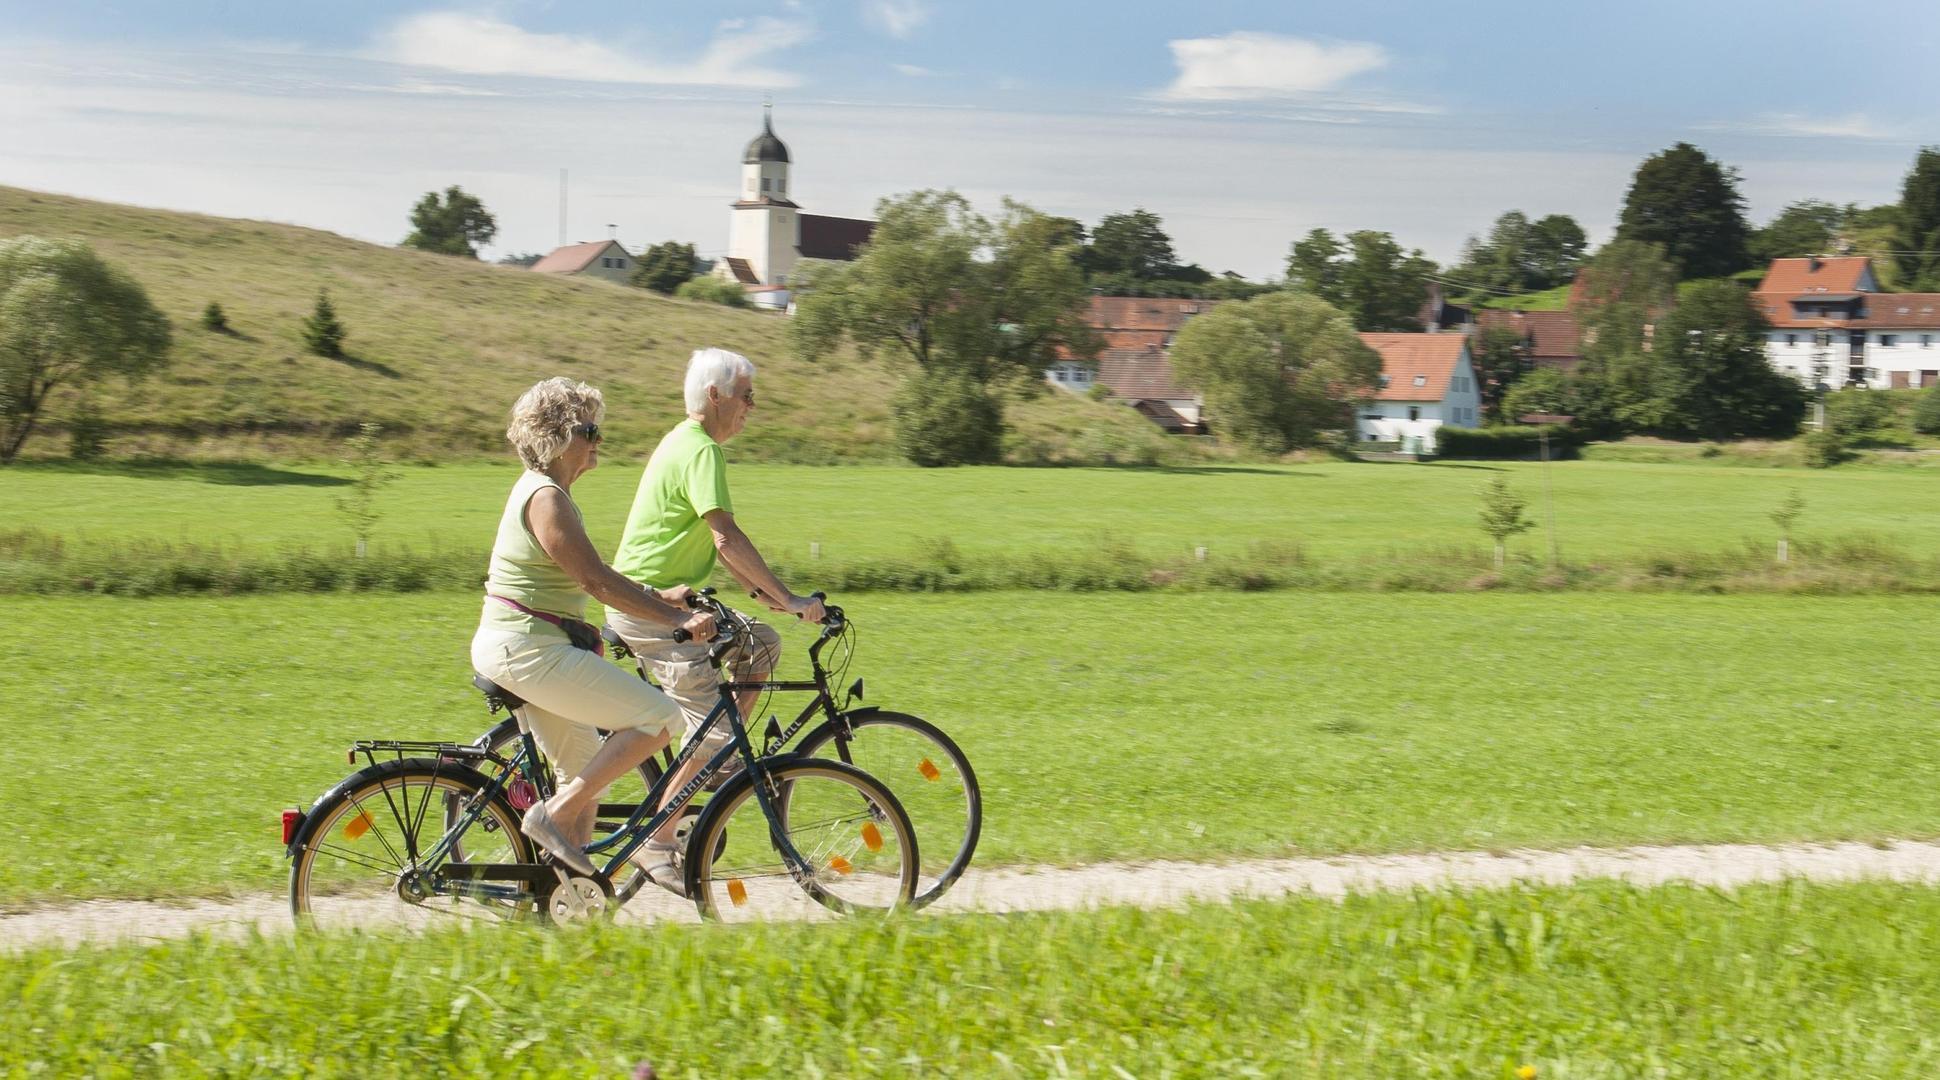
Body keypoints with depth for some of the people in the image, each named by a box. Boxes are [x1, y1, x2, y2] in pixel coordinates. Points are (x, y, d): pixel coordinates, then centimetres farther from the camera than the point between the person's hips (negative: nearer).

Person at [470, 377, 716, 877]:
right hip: (528, 649, -11)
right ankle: (555, 815, -10)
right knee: (657, 715, -13)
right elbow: (596, 581, -20)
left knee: (586, 773, 14)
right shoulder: (546, 498, -16)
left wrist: (659, 598, 15)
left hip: (523, 648, 11)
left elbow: (591, 577, 22)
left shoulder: (542, 490, 16)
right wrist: (677, 620, -19)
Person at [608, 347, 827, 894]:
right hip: (650, 611, -10)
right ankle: (657, 844, -3)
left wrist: (763, 591, 16)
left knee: (762, 644, 12)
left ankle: (723, 762, 13)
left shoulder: (686, 442, 16)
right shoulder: (701, 451, -16)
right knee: (712, 726, -11)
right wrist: (787, 597, -25)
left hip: (669, 602, 10)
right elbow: (727, 538, -27)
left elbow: (715, 542, 22)